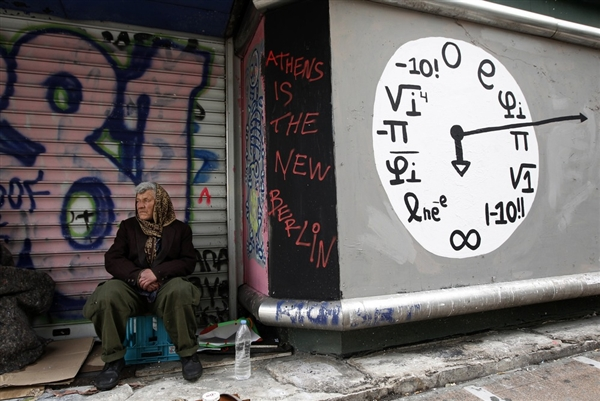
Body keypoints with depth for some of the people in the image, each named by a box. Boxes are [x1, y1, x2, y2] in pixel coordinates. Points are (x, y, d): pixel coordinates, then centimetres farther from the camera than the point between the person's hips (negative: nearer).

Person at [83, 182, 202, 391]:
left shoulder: (179, 228, 9)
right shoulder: (128, 226, 13)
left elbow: (188, 263, -2)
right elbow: (112, 260, 2)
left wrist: (157, 272, -18)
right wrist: (138, 275, -16)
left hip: (165, 287, -1)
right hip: (132, 288, 2)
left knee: (180, 290, -36)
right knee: (107, 295, -31)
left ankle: (188, 353, -17)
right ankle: (113, 359, -12)